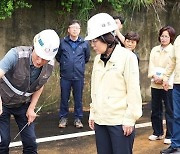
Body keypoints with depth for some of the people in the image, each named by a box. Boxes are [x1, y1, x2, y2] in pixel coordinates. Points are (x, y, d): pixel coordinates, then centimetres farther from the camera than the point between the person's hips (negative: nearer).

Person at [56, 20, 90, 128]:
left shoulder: (85, 43, -1)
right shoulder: (62, 42, -4)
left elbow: (87, 57, 15)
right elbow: (58, 56, 12)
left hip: (79, 76, 0)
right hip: (65, 76, 0)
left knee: (78, 99, 9)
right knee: (64, 98, 9)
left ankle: (78, 118, 21)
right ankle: (63, 118, 22)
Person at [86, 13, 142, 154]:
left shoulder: (127, 57, -9)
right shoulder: (98, 59, 8)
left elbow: (133, 91, -10)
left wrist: (130, 119, -11)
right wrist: (93, 113, 14)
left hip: (120, 121, -6)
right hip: (100, 120, 6)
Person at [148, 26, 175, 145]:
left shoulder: (174, 50, -2)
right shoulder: (155, 50, 13)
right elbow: (151, 65, 6)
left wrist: (163, 78, -18)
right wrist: (154, 76, -12)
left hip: (168, 85, -5)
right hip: (155, 84, 5)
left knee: (169, 111, -1)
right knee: (155, 110, 11)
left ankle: (170, 135, 7)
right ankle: (157, 133, 23)